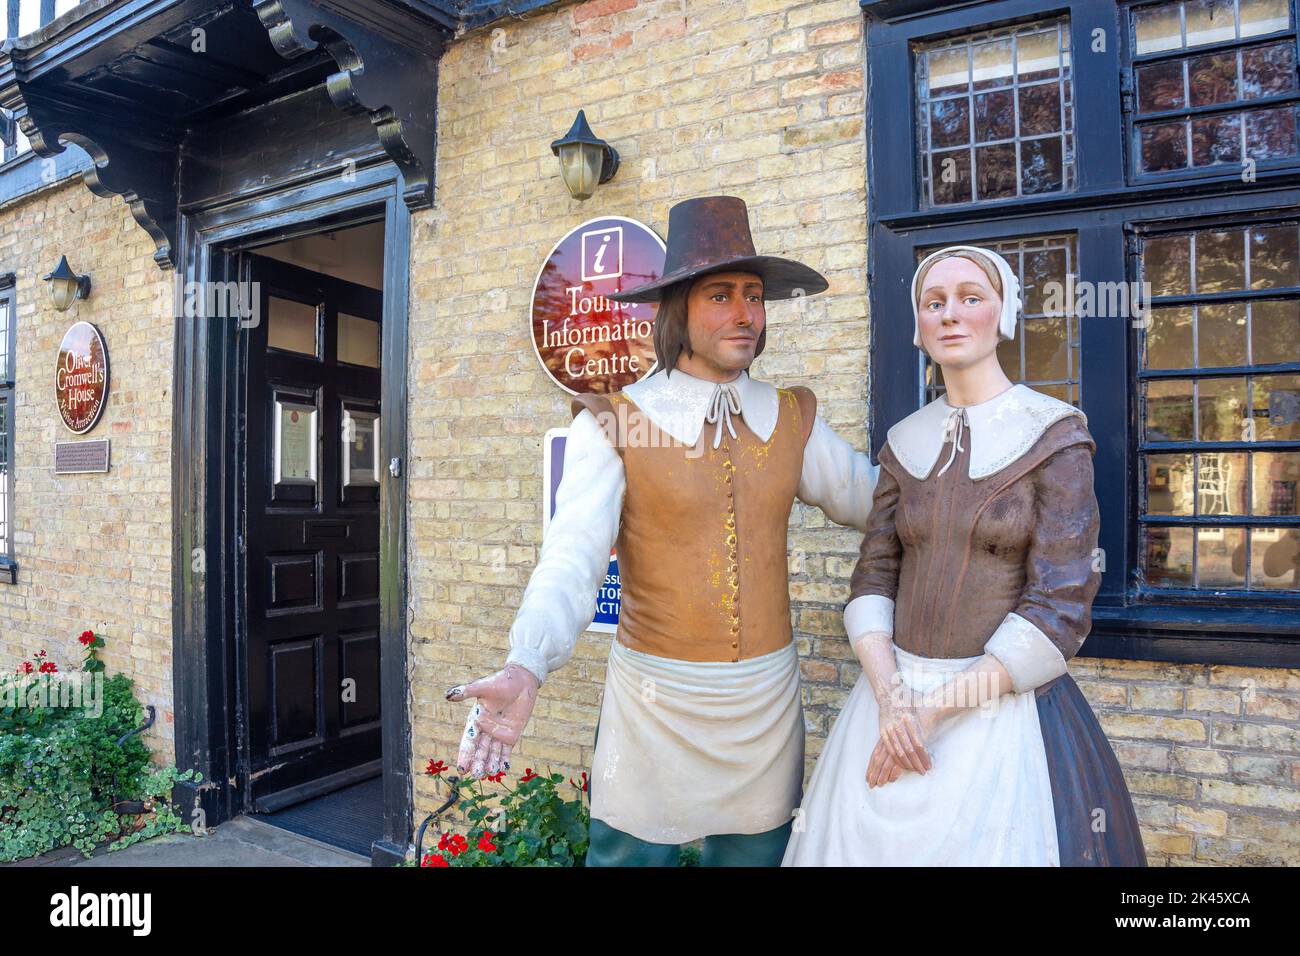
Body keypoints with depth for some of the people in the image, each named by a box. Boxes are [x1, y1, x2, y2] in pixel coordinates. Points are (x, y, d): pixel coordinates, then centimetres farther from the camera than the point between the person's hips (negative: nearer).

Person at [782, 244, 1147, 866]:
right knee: (871, 837, 14)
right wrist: (890, 697, -13)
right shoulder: (904, 442, 5)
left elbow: (1059, 608, -13)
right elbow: (873, 577, 2)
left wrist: (938, 709, -15)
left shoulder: (1054, 435, -8)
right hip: (894, 696, 4)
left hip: (1003, 703, -4)